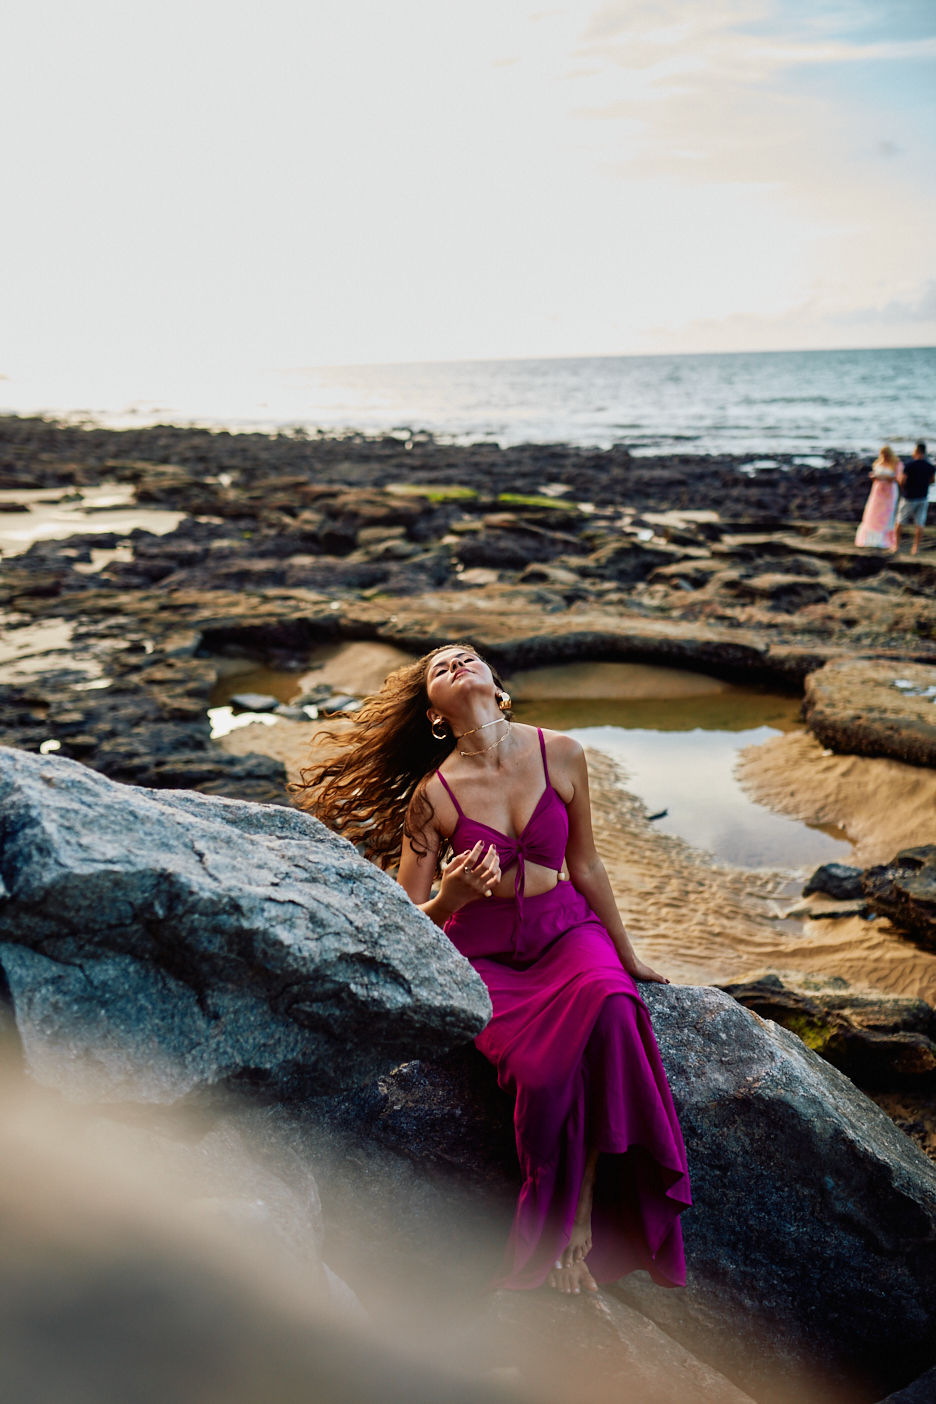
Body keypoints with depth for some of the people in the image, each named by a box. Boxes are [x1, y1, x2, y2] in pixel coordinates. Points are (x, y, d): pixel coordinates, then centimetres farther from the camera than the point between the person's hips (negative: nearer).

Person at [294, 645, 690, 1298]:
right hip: (482, 955, -2)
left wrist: (628, 957, 16)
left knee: (611, 1004, -31)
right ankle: (549, 1234, -2)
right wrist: (448, 898, -25)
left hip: (565, 931, 2)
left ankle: (581, 1227, -16)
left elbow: (584, 865, 8)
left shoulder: (562, 754, -5)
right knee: (542, 1070, -29)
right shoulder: (431, 794, -9)